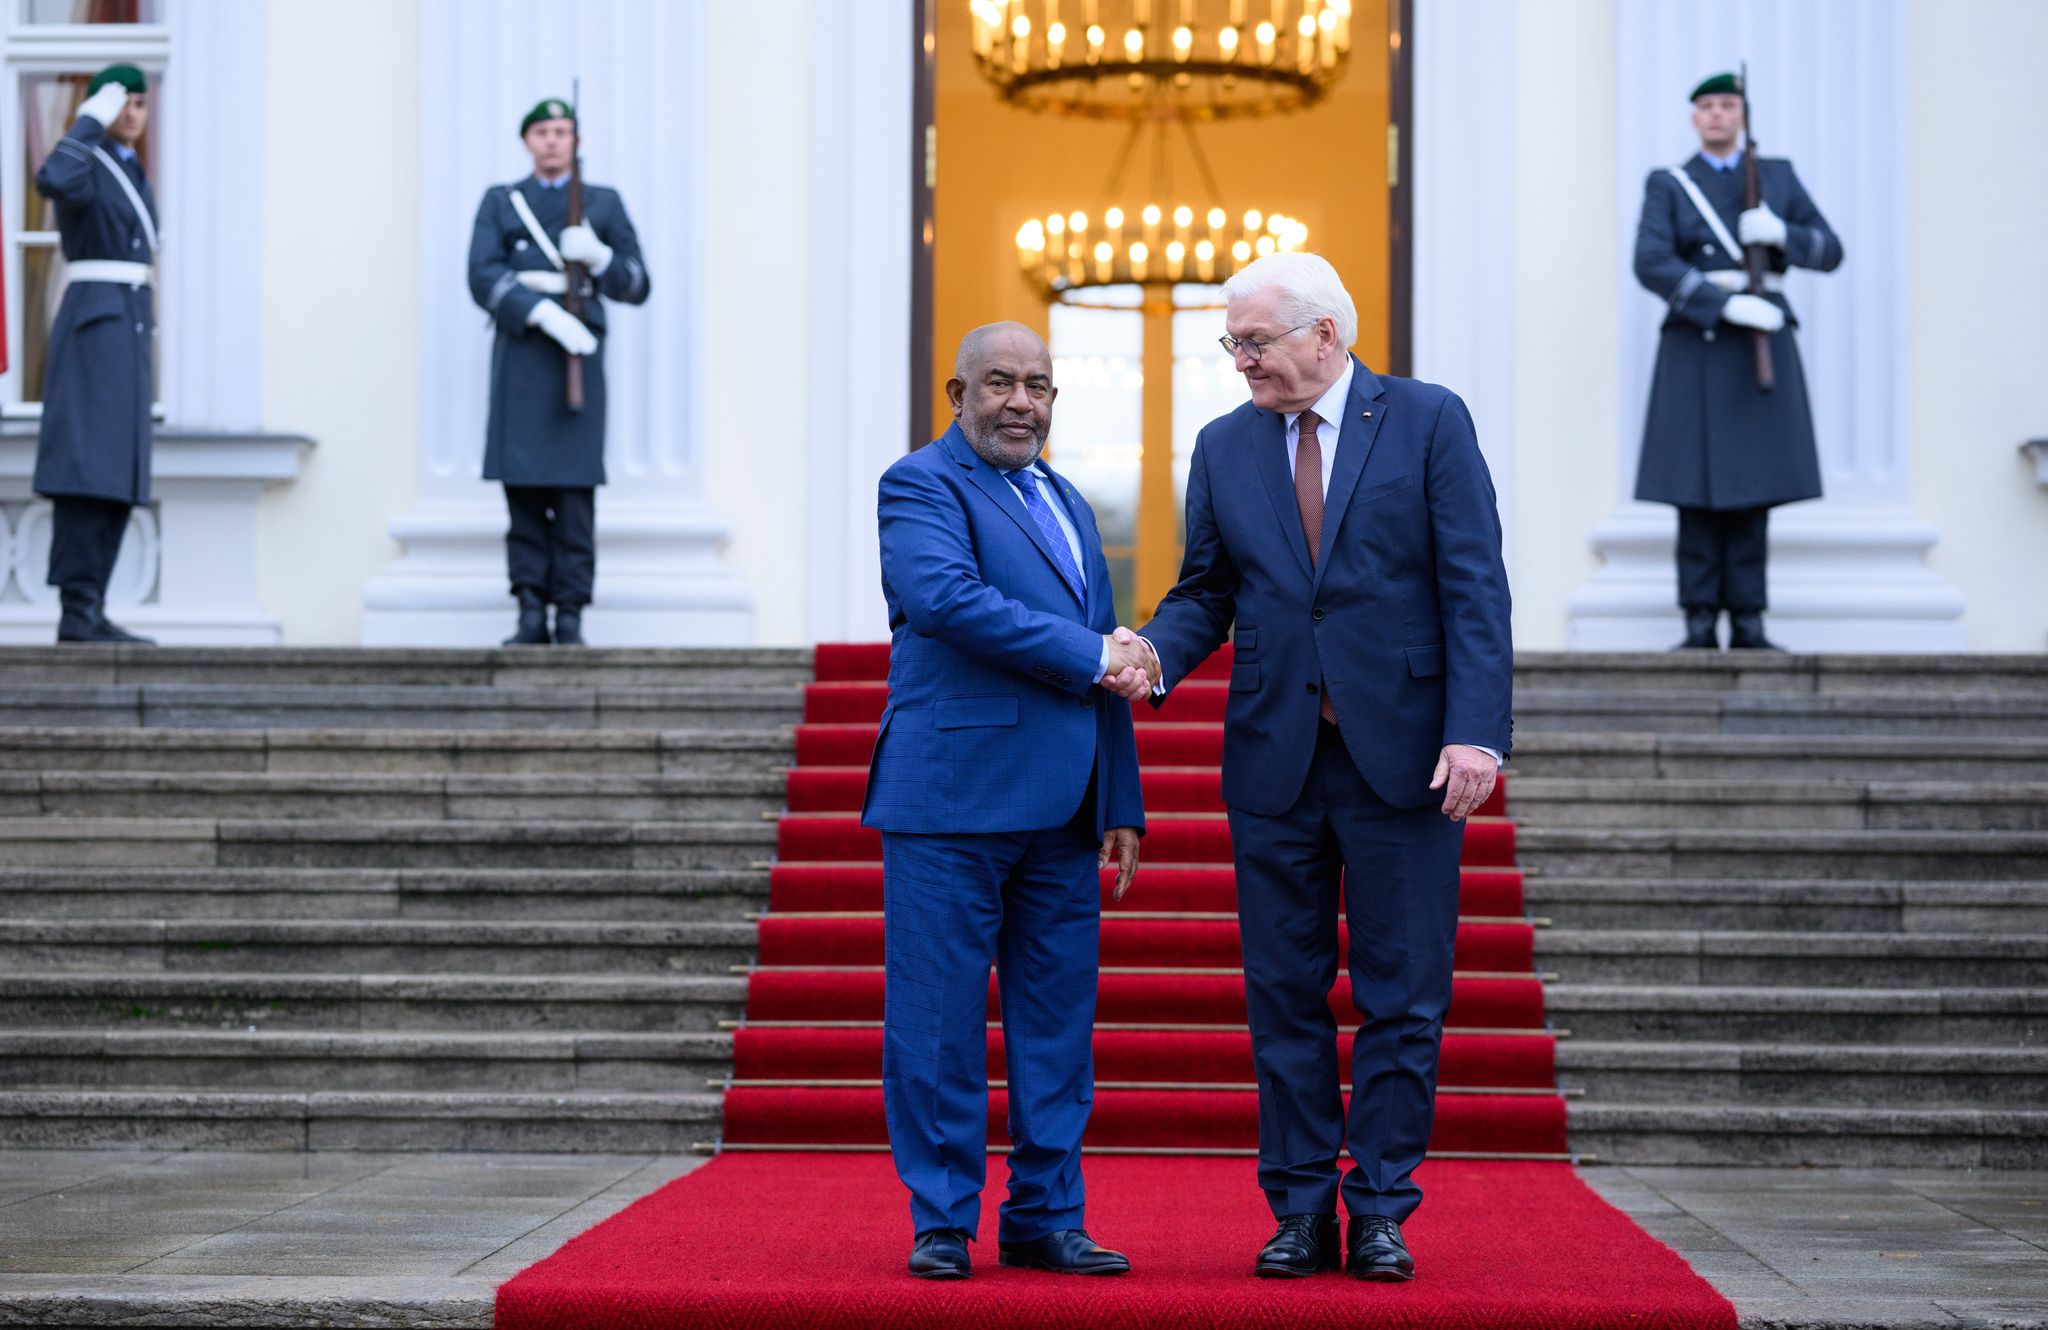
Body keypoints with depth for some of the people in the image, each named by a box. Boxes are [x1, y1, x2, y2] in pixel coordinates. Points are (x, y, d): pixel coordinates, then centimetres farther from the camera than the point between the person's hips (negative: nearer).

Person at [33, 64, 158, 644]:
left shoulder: (130, 172, 21)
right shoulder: (84, 165, -7)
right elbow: (50, 182, -34)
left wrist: (141, 357, 22)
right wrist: (90, 122, -20)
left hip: (127, 326, 9)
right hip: (93, 324, -9)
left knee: (118, 481, 5)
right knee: (87, 469, -13)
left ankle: (88, 612, 6)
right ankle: (77, 611, -14)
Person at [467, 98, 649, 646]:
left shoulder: (605, 204, 15)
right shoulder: (499, 203, 14)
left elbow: (637, 286, 10)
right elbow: (484, 278, -1)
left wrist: (597, 255, -10)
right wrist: (544, 313, -16)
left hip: (578, 357, 0)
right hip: (519, 357, 1)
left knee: (575, 491, -6)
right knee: (522, 487, -3)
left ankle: (570, 619, -5)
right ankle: (531, 616, 0)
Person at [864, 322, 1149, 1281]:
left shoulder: (1070, 507, 22)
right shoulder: (920, 484, -1)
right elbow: (948, 598, -20)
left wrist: (1120, 807, 17)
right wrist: (1089, 655, -14)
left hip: (1061, 809, 7)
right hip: (953, 796, -7)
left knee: (1057, 1022, 7)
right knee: (939, 1021, -3)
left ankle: (1046, 1218, 15)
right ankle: (941, 1221, 6)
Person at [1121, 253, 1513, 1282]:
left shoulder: (1428, 421, -1)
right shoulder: (1224, 446, 9)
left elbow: (1475, 586, -5)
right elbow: (1205, 591, 12)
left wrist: (1476, 731, -14)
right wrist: (1156, 658, -10)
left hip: (1403, 757, -3)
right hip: (1274, 757, 3)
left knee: (1403, 994, 2)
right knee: (1284, 993, 6)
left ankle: (1381, 1210, 11)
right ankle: (1301, 1210, 15)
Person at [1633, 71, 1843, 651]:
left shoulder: (1778, 177, 14)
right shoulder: (1668, 186, 6)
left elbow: (1830, 251, 10)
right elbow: (1652, 264, -9)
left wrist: (1779, 233, -11)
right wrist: (1728, 303, -19)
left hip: (1763, 348, 2)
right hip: (1696, 347, -2)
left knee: (1754, 485, 1)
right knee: (1697, 489, -4)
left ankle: (1747, 624, 5)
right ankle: (1700, 625, 0)